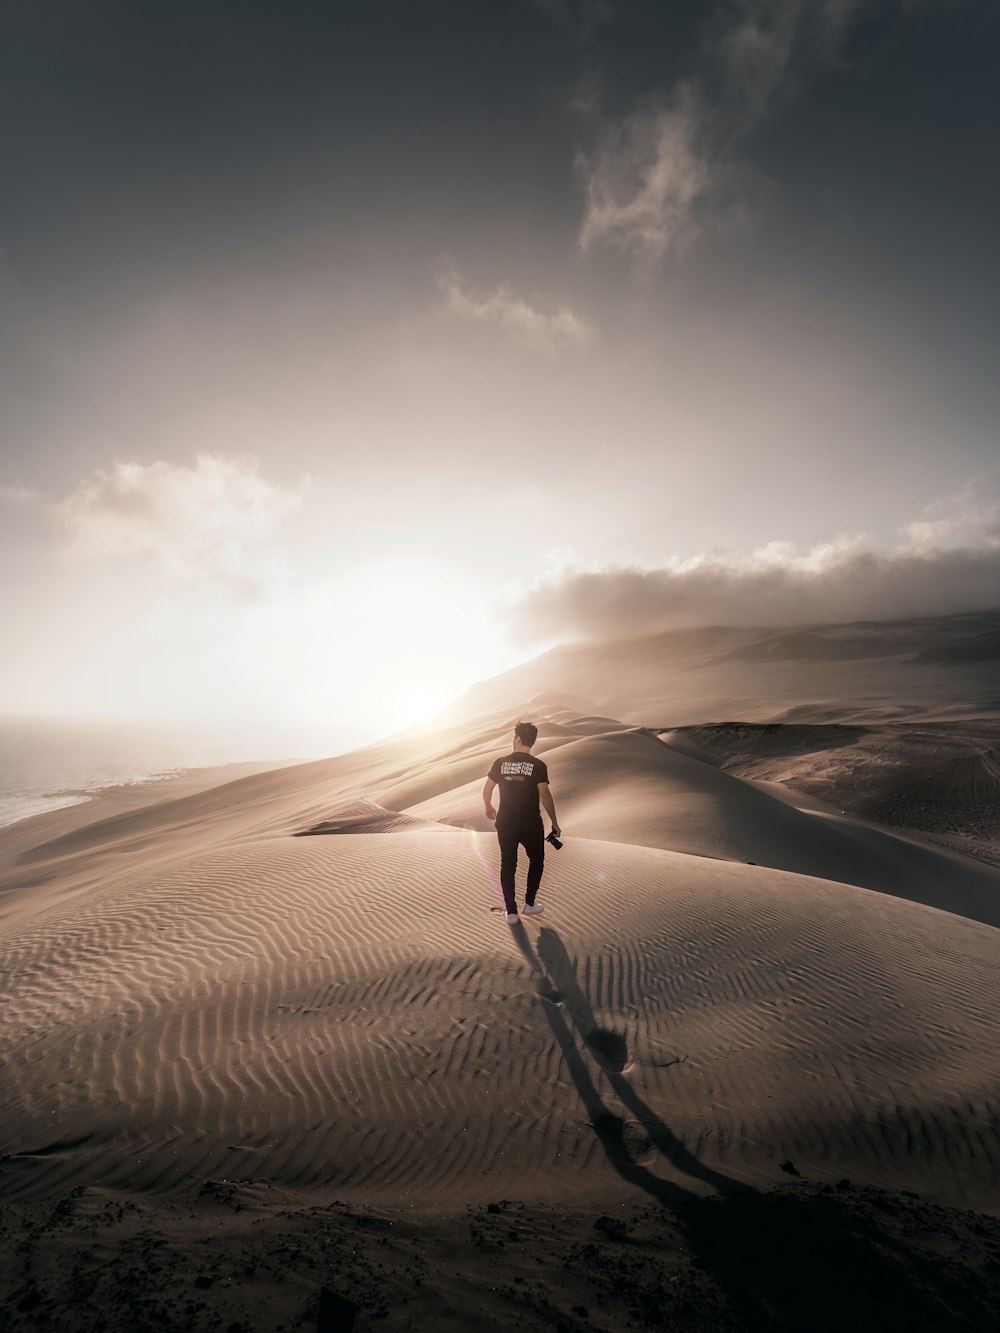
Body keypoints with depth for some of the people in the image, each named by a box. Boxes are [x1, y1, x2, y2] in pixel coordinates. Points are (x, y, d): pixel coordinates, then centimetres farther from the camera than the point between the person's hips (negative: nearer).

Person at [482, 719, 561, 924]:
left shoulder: (500, 763, -3)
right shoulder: (538, 765, -11)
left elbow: (486, 790, 3)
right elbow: (545, 795, -15)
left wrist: (488, 808, 23)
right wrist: (554, 823, -5)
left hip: (505, 823, 2)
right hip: (530, 824, -2)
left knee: (507, 865, 14)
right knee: (536, 861, 21)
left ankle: (511, 911, 18)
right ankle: (529, 904, 27)